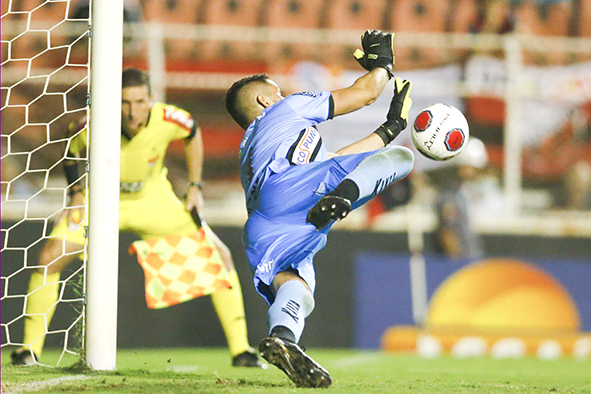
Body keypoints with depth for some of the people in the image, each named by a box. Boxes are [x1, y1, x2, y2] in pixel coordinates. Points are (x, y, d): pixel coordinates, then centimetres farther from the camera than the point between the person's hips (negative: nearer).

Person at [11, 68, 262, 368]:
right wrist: (76, 193, -8)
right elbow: (69, 150, -6)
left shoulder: (167, 120, -28)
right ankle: (30, 350, -6)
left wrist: (195, 187, -2)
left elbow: (193, 134, -2)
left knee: (220, 255, -8)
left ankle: (240, 350, 4)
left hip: (153, 199, 1)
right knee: (50, 258, -22)